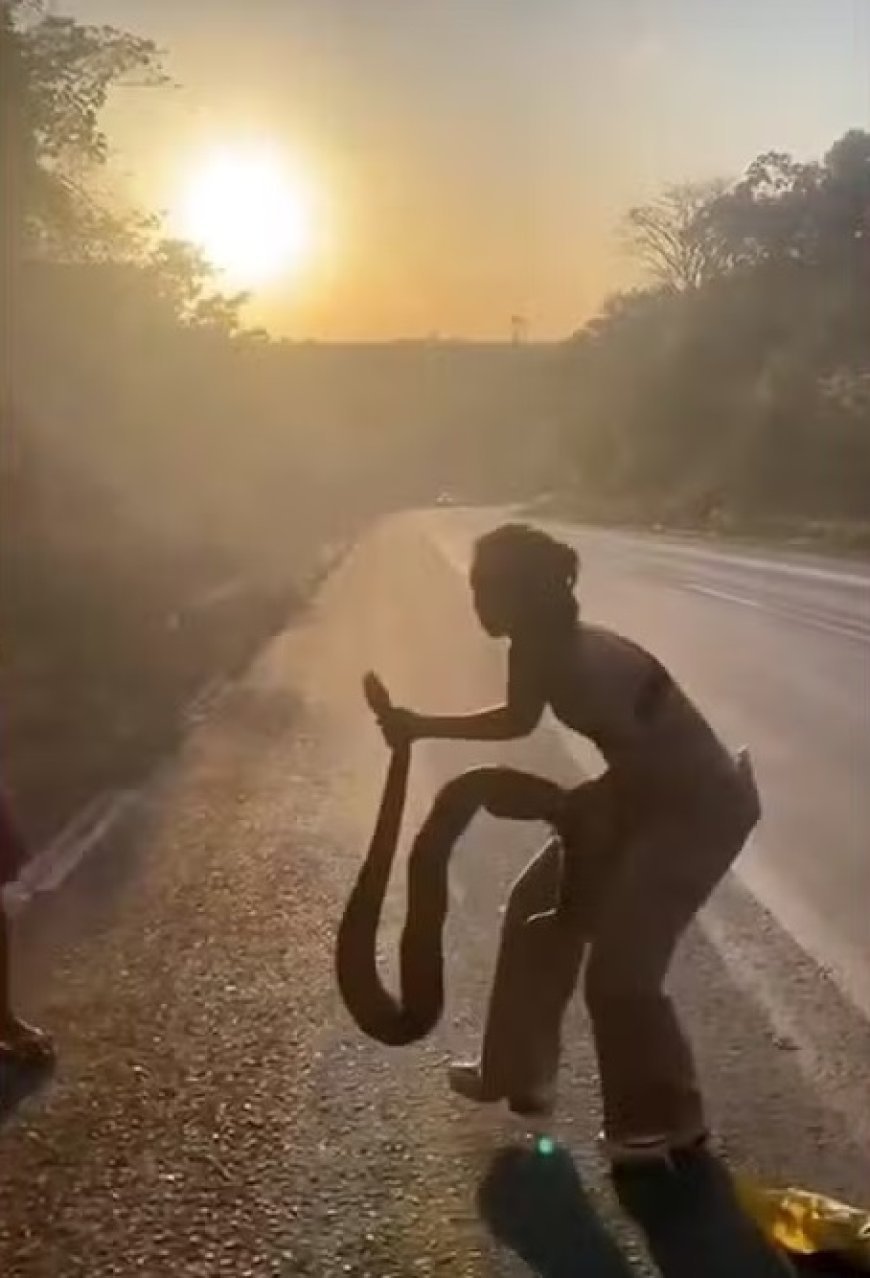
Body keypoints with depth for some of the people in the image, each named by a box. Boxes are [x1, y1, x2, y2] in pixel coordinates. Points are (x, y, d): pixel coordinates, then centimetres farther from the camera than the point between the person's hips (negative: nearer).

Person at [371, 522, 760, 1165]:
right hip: (650, 791, 10)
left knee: (619, 968, -10)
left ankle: (666, 1122, 14)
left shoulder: (583, 665, -30)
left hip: (701, 807, -10)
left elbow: (636, 778, -27)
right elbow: (518, 720, 17)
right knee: (540, 905, 13)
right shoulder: (542, 650, -2)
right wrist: (422, 726, 12)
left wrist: (538, 801, -20)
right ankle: (516, 1073, 28)